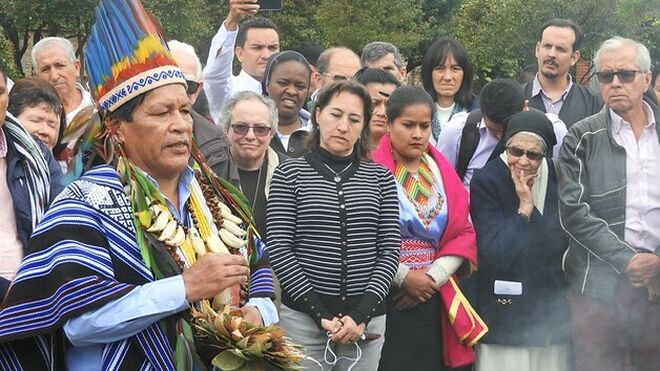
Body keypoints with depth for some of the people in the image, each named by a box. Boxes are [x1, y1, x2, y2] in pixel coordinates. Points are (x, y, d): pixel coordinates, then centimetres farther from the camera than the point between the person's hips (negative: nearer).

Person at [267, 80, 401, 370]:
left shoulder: (380, 178, 7)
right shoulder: (290, 173, 1)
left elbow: (390, 250, 3)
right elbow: (278, 249, -5)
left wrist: (362, 313, -8)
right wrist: (319, 312, -11)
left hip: (367, 318, 2)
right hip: (303, 316, -2)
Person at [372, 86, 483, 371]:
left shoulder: (442, 172, 12)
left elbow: (464, 233, 7)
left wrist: (434, 276, -6)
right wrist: (403, 277, -12)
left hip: (432, 303, 5)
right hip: (382, 301, -5)